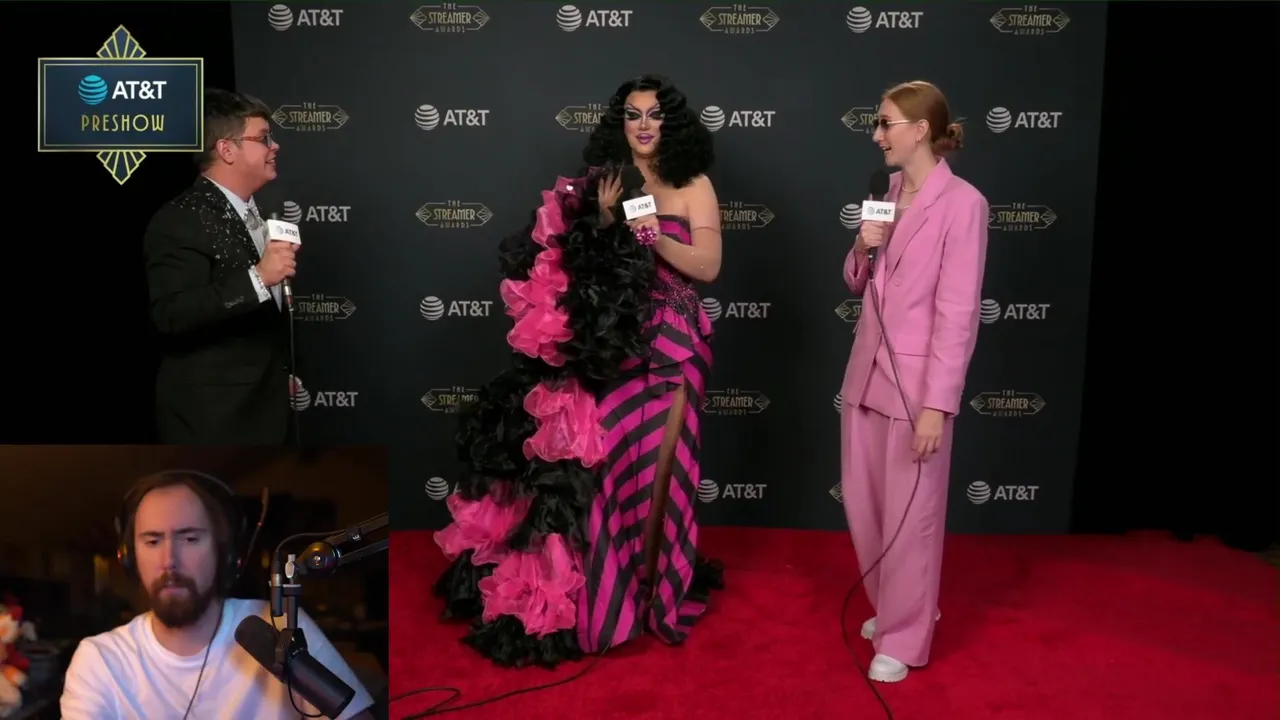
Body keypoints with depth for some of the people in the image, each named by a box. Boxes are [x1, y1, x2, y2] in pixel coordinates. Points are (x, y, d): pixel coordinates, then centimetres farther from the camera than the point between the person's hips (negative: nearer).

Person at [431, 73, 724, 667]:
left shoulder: (693, 185, 2)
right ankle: (607, 587, 20)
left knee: (657, 464, 1)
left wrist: (657, 239, -20)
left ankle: (654, 581, 20)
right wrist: (602, 218, -13)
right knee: (603, 461, 3)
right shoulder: (601, 181, 7)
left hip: (668, 345, -1)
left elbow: (708, 267, -6)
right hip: (610, 342, 2)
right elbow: (579, 260, 3)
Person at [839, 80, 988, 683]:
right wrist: (863, 247, -5)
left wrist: (937, 405, -19)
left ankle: (903, 638, 21)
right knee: (864, 504, 17)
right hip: (867, 369, 8)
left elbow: (958, 313, -17)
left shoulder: (962, 203, -14)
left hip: (917, 379, -8)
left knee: (910, 517, 4)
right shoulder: (891, 193, 9)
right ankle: (895, 608, 38)